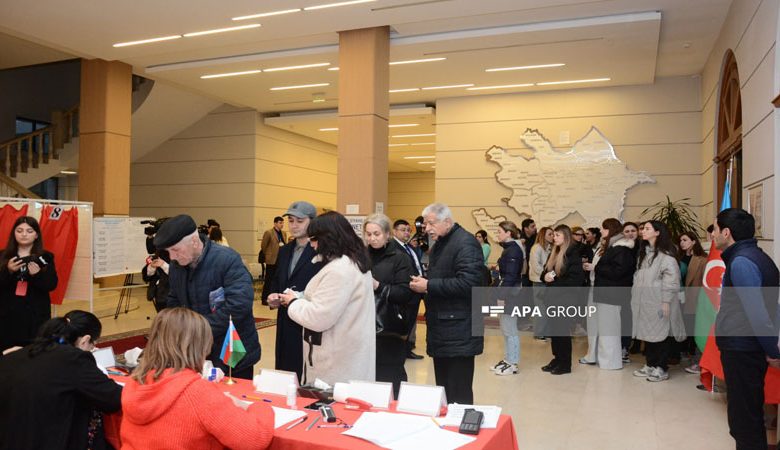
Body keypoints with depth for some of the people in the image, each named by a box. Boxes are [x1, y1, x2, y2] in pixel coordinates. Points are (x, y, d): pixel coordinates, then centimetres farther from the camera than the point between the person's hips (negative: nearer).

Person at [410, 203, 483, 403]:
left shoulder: (465, 243, -13)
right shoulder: (438, 245, 17)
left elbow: (467, 283, -25)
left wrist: (429, 286, -19)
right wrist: (422, 283, 2)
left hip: (458, 333, -9)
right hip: (440, 330, 9)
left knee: (458, 396, -3)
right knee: (442, 392, 16)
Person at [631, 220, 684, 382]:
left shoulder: (665, 254, -14)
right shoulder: (644, 252, 14)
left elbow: (671, 279, -18)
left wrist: (666, 301, -19)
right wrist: (635, 296, 14)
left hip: (658, 302, -8)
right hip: (645, 302, 8)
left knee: (660, 333, 1)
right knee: (647, 332, 13)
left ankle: (662, 369, 11)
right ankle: (650, 365, 23)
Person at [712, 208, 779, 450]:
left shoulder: (741, 262, -19)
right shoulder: (753, 255, 12)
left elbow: (757, 313, -23)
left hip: (741, 350, -10)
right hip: (743, 348, 10)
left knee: (744, 420, 1)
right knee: (749, 415, 20)